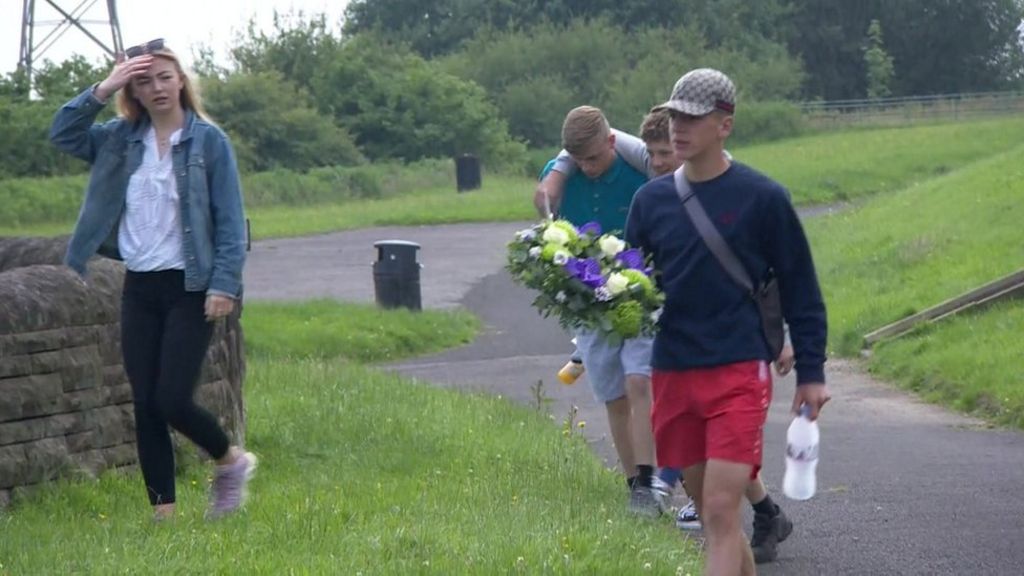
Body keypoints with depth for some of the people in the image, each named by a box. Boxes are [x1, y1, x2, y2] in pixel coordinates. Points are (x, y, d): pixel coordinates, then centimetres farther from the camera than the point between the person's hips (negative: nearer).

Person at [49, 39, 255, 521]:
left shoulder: (208, 140, -5)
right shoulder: (121, 139, 8)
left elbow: (230, 221, -7)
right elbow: (62, 133, 1)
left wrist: (224, 284, -14)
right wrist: (101, 91, -9)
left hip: (189, 287, -5)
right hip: (139, 287, 5)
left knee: (172, 400, -11)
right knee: (145, 405, 3)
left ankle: (231, 461, 17)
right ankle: (162, 513, 10)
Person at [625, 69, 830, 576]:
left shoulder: (762, 198, -4)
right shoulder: (652, 200, 7)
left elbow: (800, 288, 2)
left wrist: (810, 373, 1)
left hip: (739, 373, -5)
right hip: (673, 375, 5)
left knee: (722, 511, -13)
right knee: (710, 514, 10)